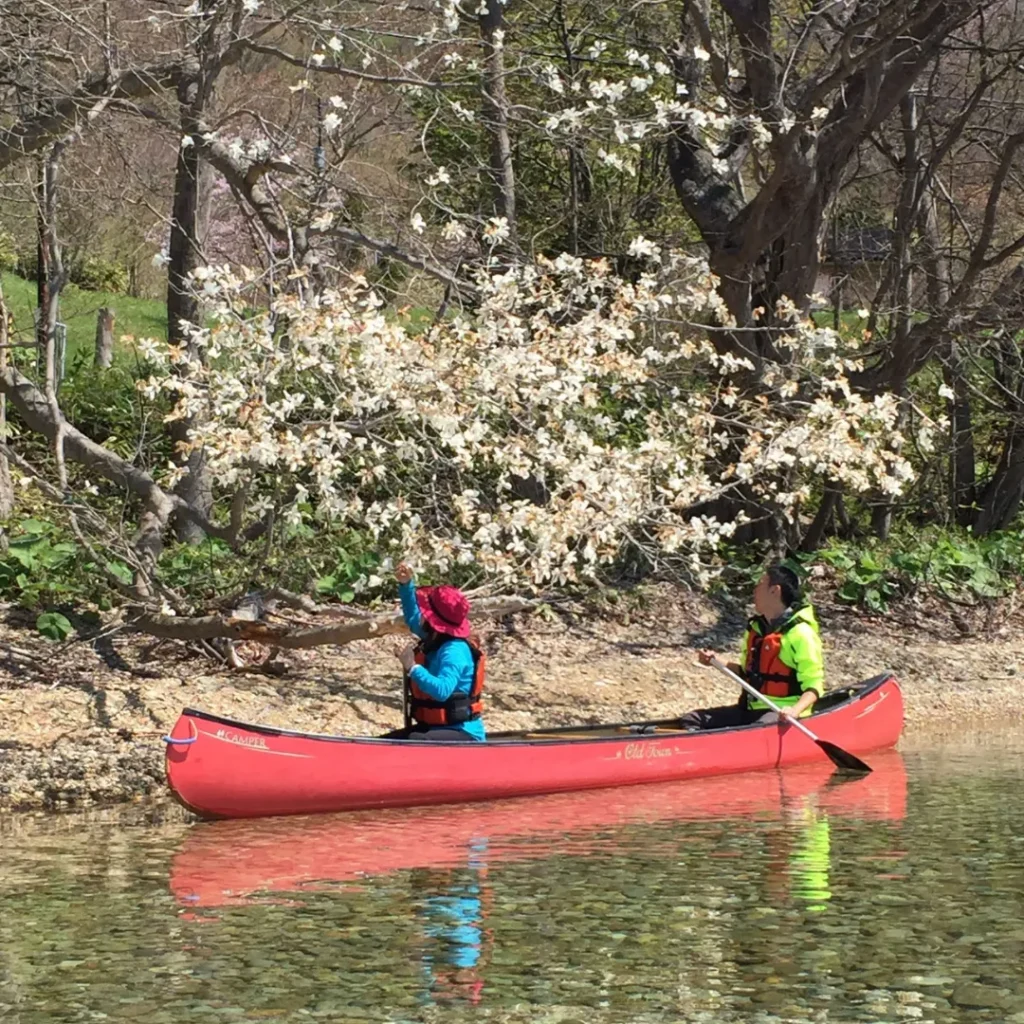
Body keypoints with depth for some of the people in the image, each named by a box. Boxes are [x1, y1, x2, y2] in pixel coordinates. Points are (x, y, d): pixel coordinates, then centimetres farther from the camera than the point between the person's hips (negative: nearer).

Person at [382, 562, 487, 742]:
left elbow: (442, 691, -38)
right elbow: (412, 618, 29)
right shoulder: (436, 641, 8)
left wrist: (413, 668, -36)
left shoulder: (454, 651, -21)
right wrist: (406, 585, 17)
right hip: (434, 727, 10)